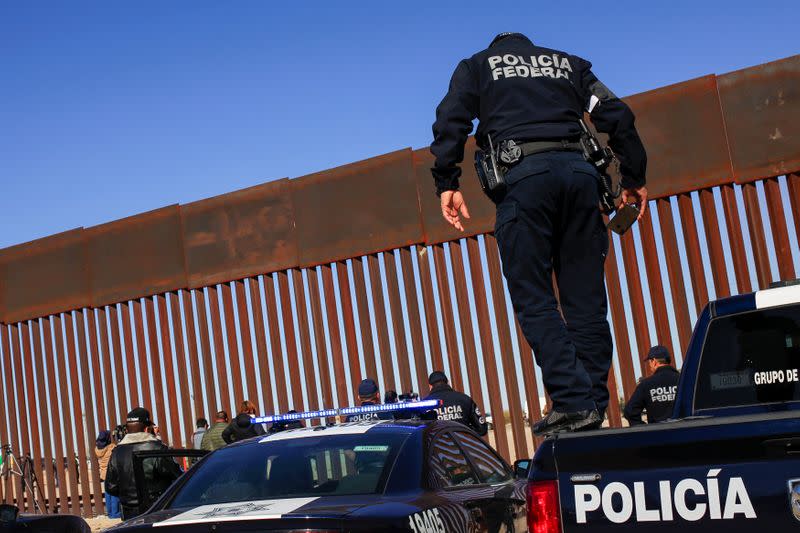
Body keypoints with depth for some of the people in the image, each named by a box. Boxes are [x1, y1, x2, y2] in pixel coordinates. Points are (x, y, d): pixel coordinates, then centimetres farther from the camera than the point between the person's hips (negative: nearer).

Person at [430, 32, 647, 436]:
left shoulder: (477, 66, 23)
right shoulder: (569, 64, 29)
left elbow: (450, 123, 6)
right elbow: (617, 116, 18)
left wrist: (447, 184, 1)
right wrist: (634, 179, 19)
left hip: (523, 175, -3)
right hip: (579, 171, 3)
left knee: (534, 302, -4)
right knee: (586, 301, 5)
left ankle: (574, 403, -16)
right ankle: (594, 410, 0)